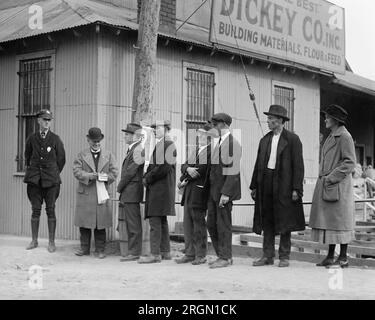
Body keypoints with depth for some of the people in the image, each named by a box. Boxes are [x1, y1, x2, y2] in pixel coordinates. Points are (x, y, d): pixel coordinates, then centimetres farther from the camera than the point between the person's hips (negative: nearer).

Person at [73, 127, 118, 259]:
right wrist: (91, 176, -17)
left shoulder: (108, 155, 12)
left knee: (101, 223, 1)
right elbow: (77, 171, -3)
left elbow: (114, 172, 7)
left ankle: (100, 249, 10)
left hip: (101, 193, 0)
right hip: (85, 194, 0)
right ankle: (84, 248, 15)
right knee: (84, 223, 3)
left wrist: (105, 177, -12)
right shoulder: (81, 155, 8)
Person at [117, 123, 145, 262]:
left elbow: (130, 171, -15)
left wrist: (119, 187, -5)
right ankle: (133, 251, 17)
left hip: (131, 192, -10)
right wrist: (121, 189, 13)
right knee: (130, 223, 12)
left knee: (134, 224, -5)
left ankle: (135, 253, -1)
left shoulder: (138, 149, -13)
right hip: (128, 193, 10)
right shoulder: (132, 149, 16)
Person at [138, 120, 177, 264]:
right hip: (156, 188, 10)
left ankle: (155, 254, -9)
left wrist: (148, 179, -11)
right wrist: (146, 177, 4)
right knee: (161, 221, 13)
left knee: (155, 219, -10)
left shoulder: (168, 144, -12)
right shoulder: (158, 144, 20)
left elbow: (164, 167, -20)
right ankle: (165, 252, 19)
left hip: (161, 187, -10)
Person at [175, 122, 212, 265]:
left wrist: (185, 179, -7)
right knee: (188, 223, 9)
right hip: (189, 190, 8)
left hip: (200, 190, -8)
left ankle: (201, 255, 8)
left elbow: (203, 169, -16)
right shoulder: (196, 150, 20)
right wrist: (188, 169, -10)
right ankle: (190, 253, 17)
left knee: (199, 223, -2)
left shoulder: (211, 151, -8)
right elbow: (184, 165, 15)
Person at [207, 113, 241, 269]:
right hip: (214, 191, 9)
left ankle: (225, 258, 9)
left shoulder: (232, 143, -13)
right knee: (211, 224, 12)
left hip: (224, 191, -9)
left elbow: (234, 171, -18)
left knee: (223, 225, -1)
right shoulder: (219, 143, 16)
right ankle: (222, 255, 22)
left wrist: (226, 193, -22)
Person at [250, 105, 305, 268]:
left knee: (284, 222, 1)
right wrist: (254, 186, 10)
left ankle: (284, 257, 10)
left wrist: (296, 189, -13)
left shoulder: (292, 139, -3)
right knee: (267, 222, 7)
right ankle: (268, 256, 13)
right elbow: (258, 164, 14)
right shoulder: (264, 140, 14)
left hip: (284, 185, -5)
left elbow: (298, 166, -7)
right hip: (266, 183, 5)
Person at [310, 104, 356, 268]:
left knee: (339, 221, -3)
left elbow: (350, 163, -15)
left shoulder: (345, 136, -9)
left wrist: (331, 178, -17)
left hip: (338, 186, -9)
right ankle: (330, 256, 16)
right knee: (327, 222, 10)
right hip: (325, 186, 9)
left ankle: (343, 258, 4)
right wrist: (323, 179, 12)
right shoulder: (331, 136, 18)